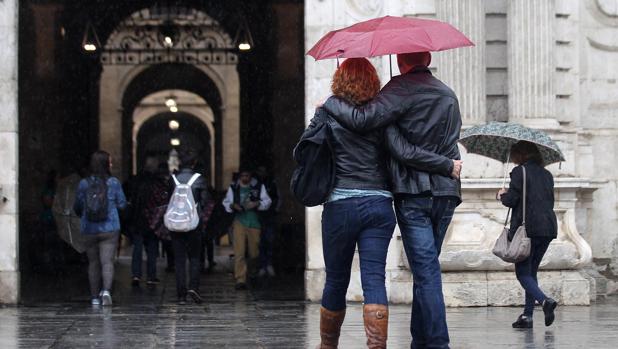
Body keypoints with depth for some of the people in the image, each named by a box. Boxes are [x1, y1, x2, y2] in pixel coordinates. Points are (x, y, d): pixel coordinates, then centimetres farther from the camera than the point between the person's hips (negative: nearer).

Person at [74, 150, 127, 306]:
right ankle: (106, 290, -27)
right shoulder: (113, 183, -6)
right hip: (110, 229, -2)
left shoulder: (83, 184, -2)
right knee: (107, 261, -5)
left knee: (93, 263, 12)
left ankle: (95, 297, 16)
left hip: (89, 230, 2)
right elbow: (122, 204, 0)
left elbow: (77, 207, 8)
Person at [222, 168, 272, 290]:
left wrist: (257, 204, -14)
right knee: (239, 252, -12)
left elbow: (267, 201, 5)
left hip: (254, 221, 1)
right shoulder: (233, 188, 8)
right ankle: (240, 280, -13)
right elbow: (226, 203, 13)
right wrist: (233, 206, -8)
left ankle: (252, 270, 39)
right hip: (239, 221, -1)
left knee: (254, 252, 8)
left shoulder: (259, 186, 5)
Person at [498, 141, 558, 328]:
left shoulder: (520, 171, -5)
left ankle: (545, 301, -25)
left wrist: (502, 195, 13)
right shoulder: (547, 174, 16)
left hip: (528, 227, -7)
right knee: (531, 271, 14)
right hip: (548, 227, 7)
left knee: (522, 272, -2)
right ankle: (527, 315, 10)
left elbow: (511, 200, -10)